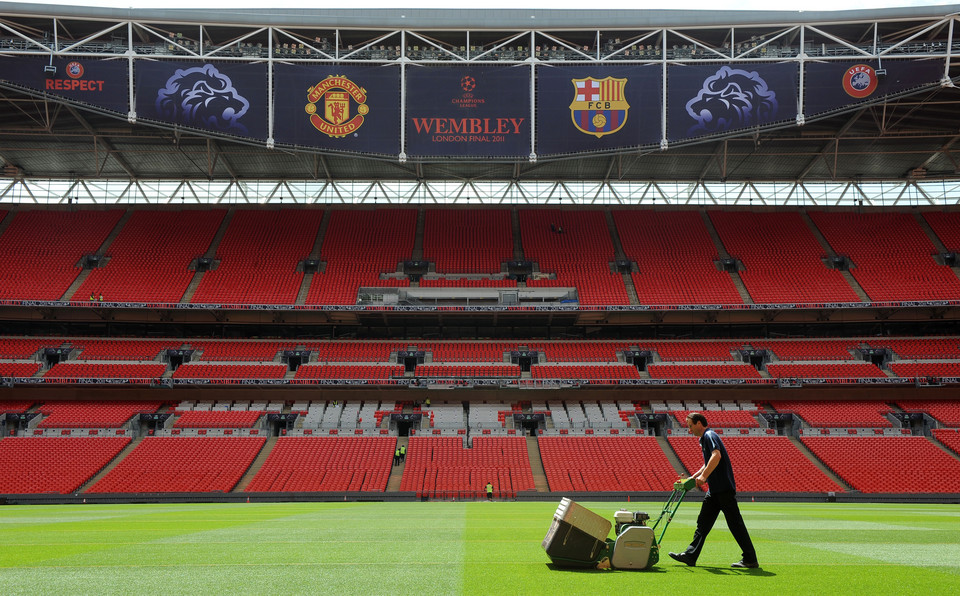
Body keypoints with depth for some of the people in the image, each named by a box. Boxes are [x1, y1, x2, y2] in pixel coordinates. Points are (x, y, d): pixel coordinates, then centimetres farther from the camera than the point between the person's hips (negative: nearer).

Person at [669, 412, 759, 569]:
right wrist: (693, 478, 26)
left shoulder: (709, 436, -12)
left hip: (724, 489, -10)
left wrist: (703, 476, -33)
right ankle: (690, 556, 11)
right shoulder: (705, 438, 19)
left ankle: (750, 560, 0)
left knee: (735, 524, -5)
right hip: (714, 490, 10)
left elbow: (716, 456, -30)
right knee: (703, 522, 9)